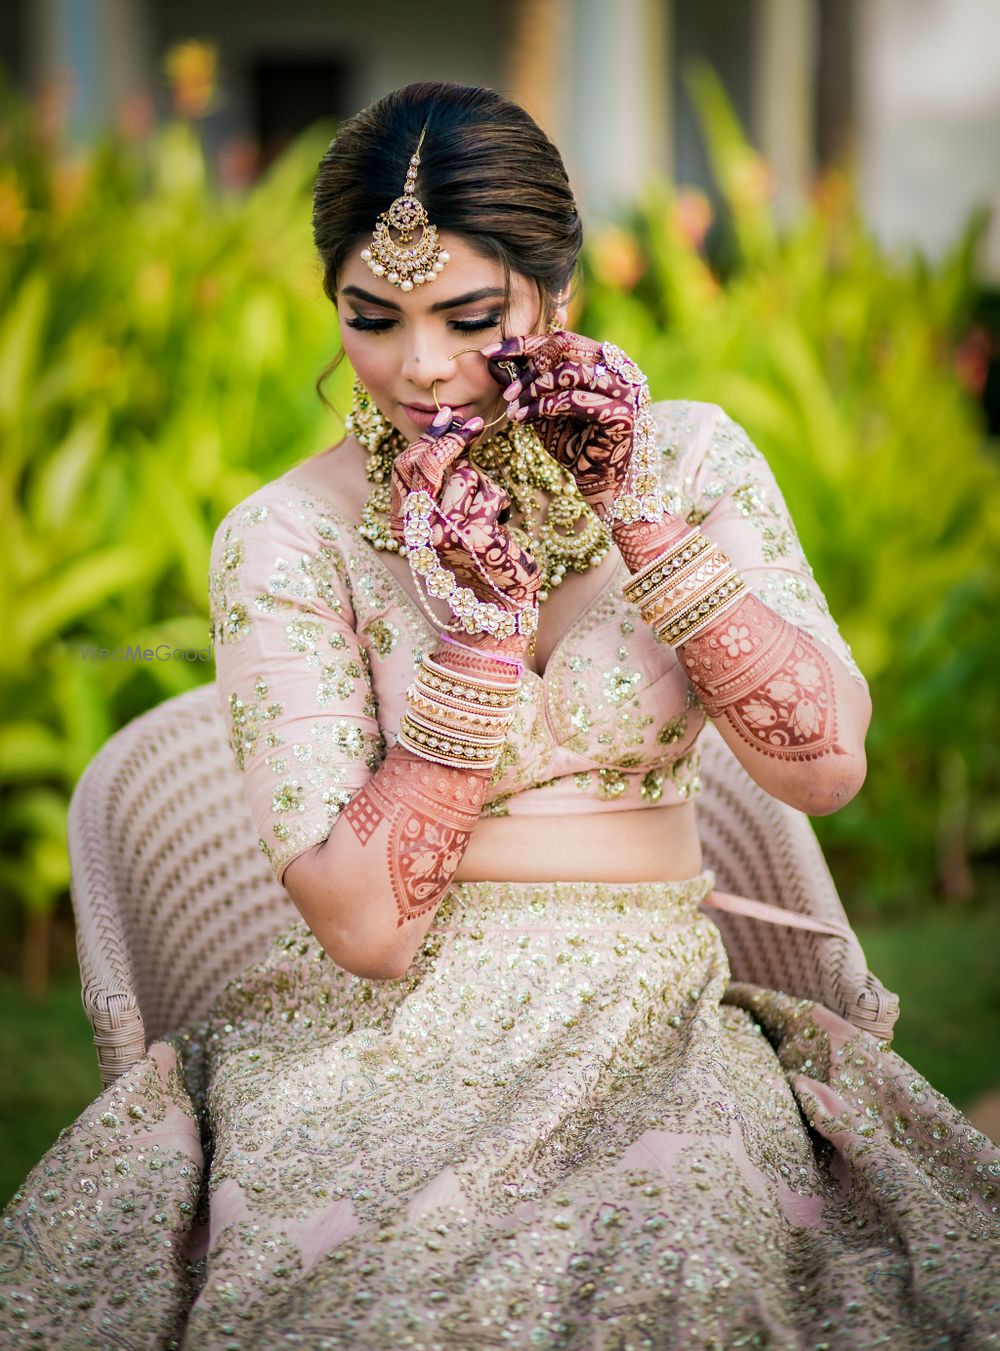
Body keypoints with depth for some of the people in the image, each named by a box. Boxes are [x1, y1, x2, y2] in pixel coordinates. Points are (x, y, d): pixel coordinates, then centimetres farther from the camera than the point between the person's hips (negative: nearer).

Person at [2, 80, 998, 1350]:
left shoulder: (689, 457, 4)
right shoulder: (285, 539, -4)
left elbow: (827, 766, -6)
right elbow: (362, 925, -11)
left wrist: (637, 513, -11)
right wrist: (486, 614, -17)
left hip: (656, 1028, 2)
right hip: (389, 1042, -1)